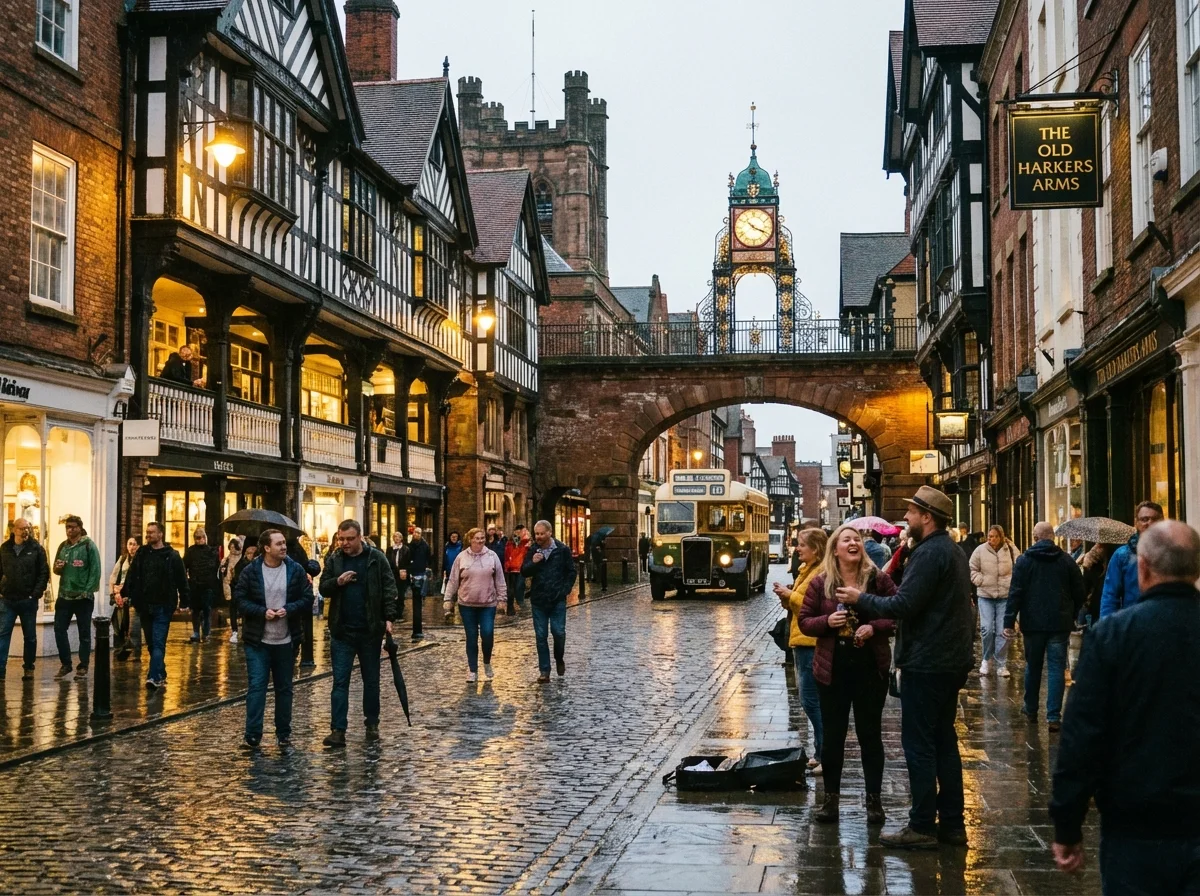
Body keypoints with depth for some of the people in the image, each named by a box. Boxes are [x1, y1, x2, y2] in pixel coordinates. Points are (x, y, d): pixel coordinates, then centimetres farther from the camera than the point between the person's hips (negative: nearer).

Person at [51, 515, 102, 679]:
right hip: (64, 595, 5)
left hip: (83, 597, -5)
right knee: (59, 630, 2)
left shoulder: (89, 546, -6)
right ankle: (65, 664, 14)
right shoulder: (63, 546, 10)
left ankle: (83, 666, 12)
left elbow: (95, 571, -10)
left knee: (84, 633, 4)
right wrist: (57, 568, -7)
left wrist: (88, 591, -17)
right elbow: (56, 570, 17)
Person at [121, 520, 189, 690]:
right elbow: (132, 576, 10)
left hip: (163, 606, -5)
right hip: (144, 605, 5)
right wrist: (124, 593, 1)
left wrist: (184, 602, -7)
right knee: (152, 642, 12)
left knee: (158, 642, -10)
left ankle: (155, 677, -16)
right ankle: (161, 675, 23)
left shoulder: (172, 555, -4)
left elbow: (181, 580, -4)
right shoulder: (141, 553, 7)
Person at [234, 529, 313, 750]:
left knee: (284, 688, 12)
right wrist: (263, 612, -17)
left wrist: (288, 609, -18)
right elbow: (240, 599, -4)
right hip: (257, 640, -2)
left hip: (286, 640, 2)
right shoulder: (251, 571, -4)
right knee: (256, 686, -5)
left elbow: (307, 599, -1)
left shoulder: (296, 570, -2)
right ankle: (252, 736, -2)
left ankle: (283, 733, 23)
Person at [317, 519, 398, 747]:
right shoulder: (333, 559, 4)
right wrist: (338, 582, -15)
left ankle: (372, 724, 24)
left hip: (370, 630, -1)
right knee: (340, 681, -2)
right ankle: (338, 730, -2)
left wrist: (388, 618, -11)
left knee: (371, 680, 11)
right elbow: (323, 588, 6)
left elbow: (389, 589, -2)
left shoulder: (376, 558, -2)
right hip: (341, 630, 1)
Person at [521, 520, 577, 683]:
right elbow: (524, 572, 4)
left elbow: (571, 571, 2)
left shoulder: (562, 550, -3)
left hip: (557, 600, -2)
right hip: (538, 600, 2)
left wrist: (565, 590, -7)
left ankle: (559, 659, 24)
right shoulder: (533, 551, 4)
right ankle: (544, 671, 8)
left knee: (559, 632, -5)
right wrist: (532, 563, -16)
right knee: (541, 636, 3)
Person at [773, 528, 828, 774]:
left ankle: (825, 755, -4)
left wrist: (791, 596, -15)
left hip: (812, 643, -10)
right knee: (809, 698, 13)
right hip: (801, 642, 10)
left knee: (811, 700, -9)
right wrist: (786, 597, 5)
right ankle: (820, 753, 20)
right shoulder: (806, 570, 16)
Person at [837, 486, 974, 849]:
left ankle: (922, 827, 0)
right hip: (951, 661, 10)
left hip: (926, 664, -10)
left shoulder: (929, 553, -17)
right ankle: (952, 823, 19)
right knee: (944, 740, 14)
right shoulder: (954, 552, 15)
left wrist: (861, 599, -9)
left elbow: (904, 604, -23)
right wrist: (876, 622, 17)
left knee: (918, 744, -4)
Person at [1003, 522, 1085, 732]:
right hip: (1060, 624, 0)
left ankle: (1031, 709, 27)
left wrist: (1009, 621, -8)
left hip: (1033, 623, 0)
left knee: (1033, 667, 15)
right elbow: (1079, 592, 5)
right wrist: (1072, 615, 20)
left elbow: (1015, 593, -9)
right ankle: (1054, 716, -6)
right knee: (1056, 669, 0)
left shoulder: (1024, 560, -4)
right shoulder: (1067, 560, 1)